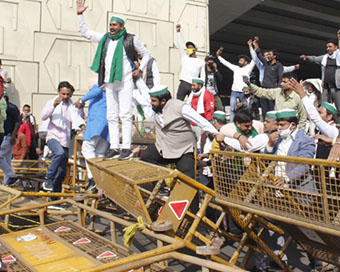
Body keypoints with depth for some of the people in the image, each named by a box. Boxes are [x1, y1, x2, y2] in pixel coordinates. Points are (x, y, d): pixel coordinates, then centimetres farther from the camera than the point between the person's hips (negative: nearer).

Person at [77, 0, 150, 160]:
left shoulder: (131, 39, 3)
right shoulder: (104, 38, 15)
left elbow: (146, 54, 13)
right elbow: (85, 32, 24)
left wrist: (140, 69, 1)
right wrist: (80, 15, 20)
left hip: (125, 82, -5)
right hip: (109, 83, 5)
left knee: (125, 115, -10)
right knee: (111, 116, 4)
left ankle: (126, 148, -9)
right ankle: (114, 148, 8)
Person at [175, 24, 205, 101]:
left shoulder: (201, 62, 16)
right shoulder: (184, 57, 18)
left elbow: (203, 77, 11)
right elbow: (180, 45, 9)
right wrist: (178, 32, -1)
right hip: (183, 84, 0)